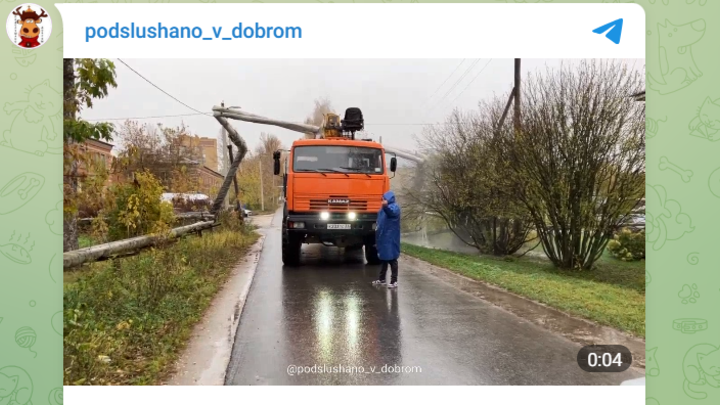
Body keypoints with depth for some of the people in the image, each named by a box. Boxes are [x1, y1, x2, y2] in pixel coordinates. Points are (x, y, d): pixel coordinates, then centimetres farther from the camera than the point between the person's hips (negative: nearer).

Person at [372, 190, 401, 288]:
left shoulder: (394, 206, -10)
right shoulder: (384, 208, 19)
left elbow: (391, 212, -35)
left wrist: (386, 206, -55)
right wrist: (377, 229, 13)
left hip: (390, 237, -9)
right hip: (383, 236, 9)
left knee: (392, 258, -9)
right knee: (383, 258, 16)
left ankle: (394, 281, -7)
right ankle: (381, 279, 25)